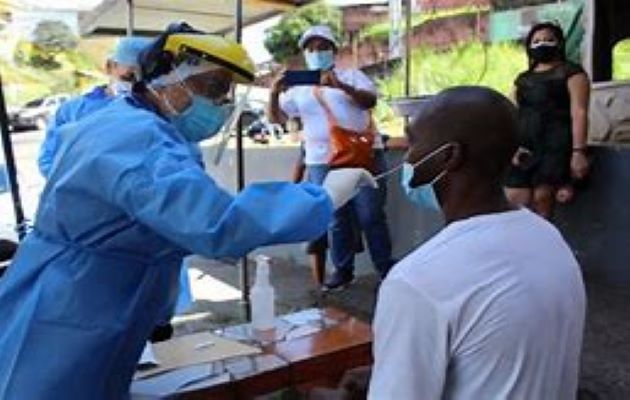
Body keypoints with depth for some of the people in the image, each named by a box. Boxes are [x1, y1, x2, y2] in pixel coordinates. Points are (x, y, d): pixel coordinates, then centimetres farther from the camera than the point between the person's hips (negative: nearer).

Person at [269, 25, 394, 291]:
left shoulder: (351, 75, 7)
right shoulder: (298, 89, 13)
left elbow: (370, 101, -10)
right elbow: (275, 118, 8)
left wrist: (342, 86, -27)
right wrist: (274, 93, -12)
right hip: (321, 163, 3)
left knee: (370, 216, -1)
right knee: (335, 219, 8)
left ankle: (386, 269, 9)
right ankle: (343, 270, 19)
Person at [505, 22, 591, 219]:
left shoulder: (571, 72, 7)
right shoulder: (522, 79, 23)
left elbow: (579, 113, -4)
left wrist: (578, 151, -15)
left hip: (556, 146, -5)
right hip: (524, 148, 5)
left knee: (542, 197, -17)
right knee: (516, 204, -7)